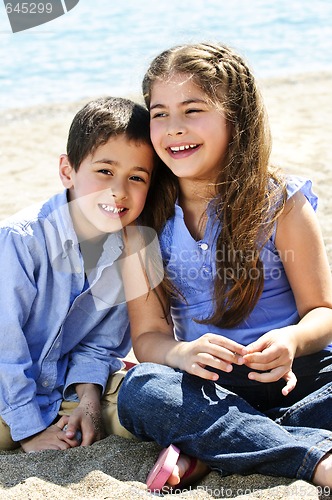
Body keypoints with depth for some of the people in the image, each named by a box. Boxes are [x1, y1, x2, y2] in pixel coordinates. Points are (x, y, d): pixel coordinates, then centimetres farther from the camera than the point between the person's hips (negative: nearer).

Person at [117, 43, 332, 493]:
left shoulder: (281, 201, -3)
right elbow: (147, 335, -1)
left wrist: (292, 341, -25)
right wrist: (184, 353, -25)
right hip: (209, 387, 1)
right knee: (139, 390, -30)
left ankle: (206, 447, -24)